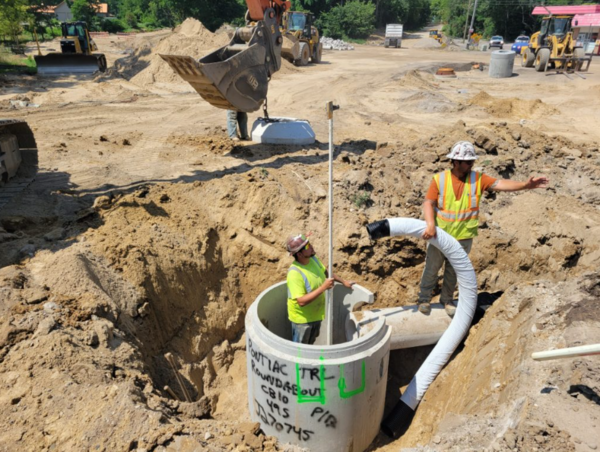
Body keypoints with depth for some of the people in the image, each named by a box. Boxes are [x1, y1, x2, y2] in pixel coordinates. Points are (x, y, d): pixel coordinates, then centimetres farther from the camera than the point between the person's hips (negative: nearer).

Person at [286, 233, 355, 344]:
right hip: (302, 318, -7)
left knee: (310, 343, 29)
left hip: (316, 314, 7)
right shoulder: (294, 273, -34)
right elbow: (301, 301, -36)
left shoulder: (312, 259, -10)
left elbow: (325, 272, 12)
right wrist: (323, 287, -38)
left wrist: (343, 281, 15)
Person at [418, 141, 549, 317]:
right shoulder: (439, 179, -10)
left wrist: (526, 185, -30)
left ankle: (447, 300, 36)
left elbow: (499, 184, -16)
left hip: (463, 237, 2)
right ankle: (424, 299, 31)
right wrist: (430, 225, -29)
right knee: (432, 268, 13)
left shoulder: (477, 178, -6)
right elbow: (428, 203, -15)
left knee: (453, 271, 17)